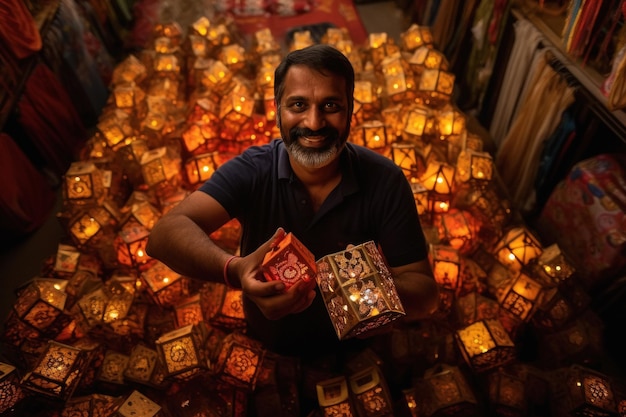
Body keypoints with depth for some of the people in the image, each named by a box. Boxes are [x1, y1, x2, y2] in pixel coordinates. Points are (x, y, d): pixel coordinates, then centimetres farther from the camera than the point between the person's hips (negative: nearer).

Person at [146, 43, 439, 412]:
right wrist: (234, 269, -53)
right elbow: (166, 233, -33)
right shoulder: (251, 170, -23)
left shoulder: (385, 181, -22)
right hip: (267, 349, 1)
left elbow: (425, 294, -21)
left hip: (350, 347, 0)